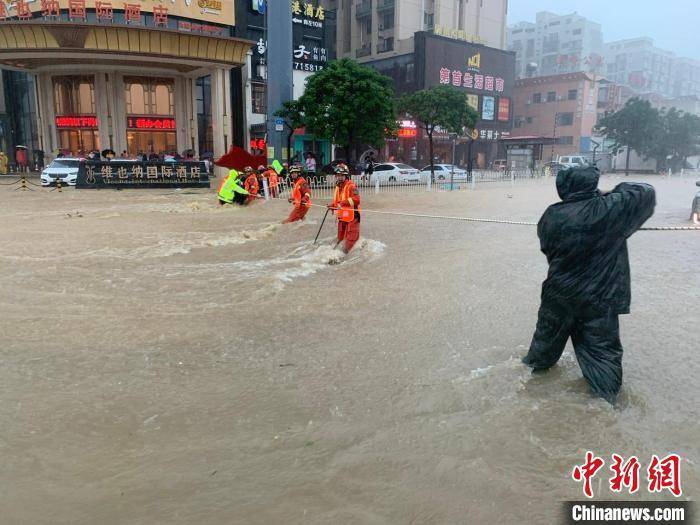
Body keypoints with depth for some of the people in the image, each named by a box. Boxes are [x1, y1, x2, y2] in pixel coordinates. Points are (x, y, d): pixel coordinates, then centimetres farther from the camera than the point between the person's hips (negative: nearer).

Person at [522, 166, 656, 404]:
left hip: (558, 294, 3)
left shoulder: (551, 216, -9)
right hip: (598, 299, -3)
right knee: (602, 349, 9)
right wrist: (620, 189, 8)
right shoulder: (608, 209, -20)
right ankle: (608, 398, 17)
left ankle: (536, 362, 47)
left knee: (548, 334, 25)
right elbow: (646, 193, -5)